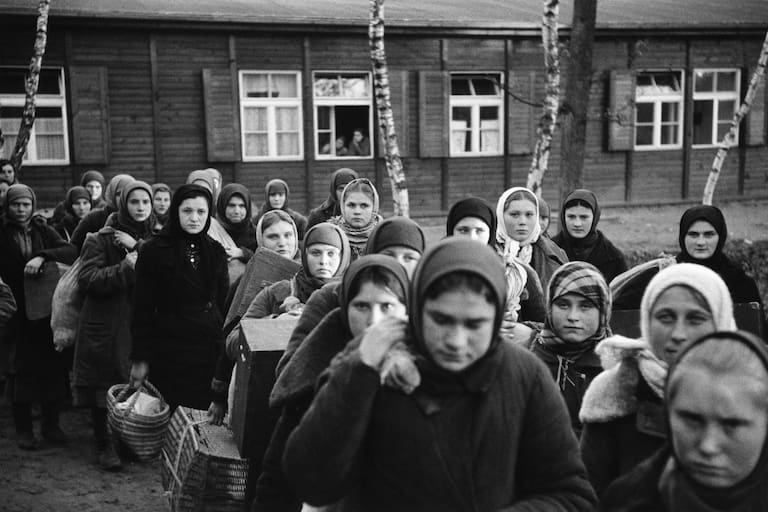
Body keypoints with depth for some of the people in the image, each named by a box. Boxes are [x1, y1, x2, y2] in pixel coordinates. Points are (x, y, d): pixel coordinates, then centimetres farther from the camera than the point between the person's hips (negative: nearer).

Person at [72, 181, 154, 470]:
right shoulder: (101, 240, -1)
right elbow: (87, 279, -11)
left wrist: (139, 249, -14)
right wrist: (125, 268, -18)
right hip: (105, 326, -3)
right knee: (103, 389, -1)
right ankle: (103, 445, 13)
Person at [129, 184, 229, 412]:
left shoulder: (216, 251, 10)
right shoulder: (155, 250, -3)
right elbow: (143, 308, -3)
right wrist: (140, 358, -6)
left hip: (211, 349, 4)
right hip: (171, 350, -3)